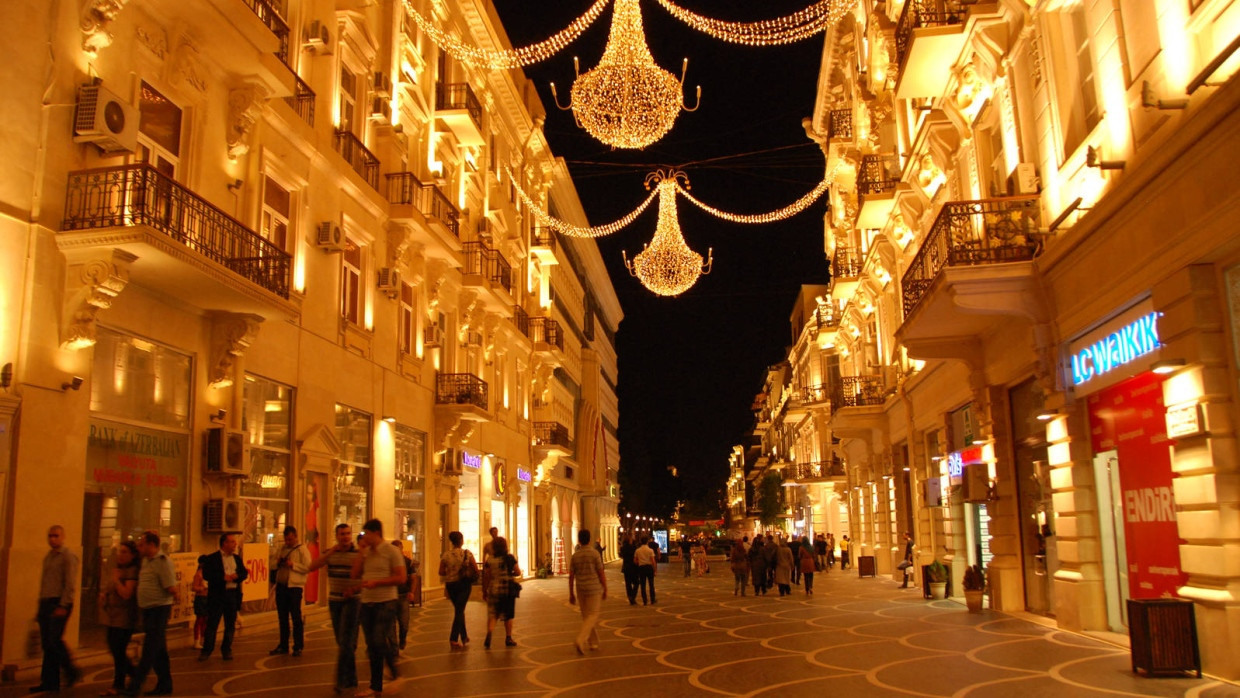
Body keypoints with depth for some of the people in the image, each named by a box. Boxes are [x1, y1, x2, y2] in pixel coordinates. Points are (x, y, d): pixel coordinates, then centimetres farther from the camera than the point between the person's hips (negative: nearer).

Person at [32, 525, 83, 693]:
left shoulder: (68, 557, -7)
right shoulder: (48, 557, 18)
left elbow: (70, 584, -14)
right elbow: (44, 582, 22)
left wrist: (63, 606, -18)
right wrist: (41, 603, 15)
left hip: (59, 604, -8)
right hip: (45, 603, 8)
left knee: (55, 640, -14)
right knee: (47, 644, 7)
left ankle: (72, 672, 1)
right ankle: (49, 681, 11)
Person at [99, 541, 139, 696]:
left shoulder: (132, 571, -14)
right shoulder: (118, 569, 14)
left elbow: (126, 594, -23)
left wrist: (116, 579, -17)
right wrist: (103, 594, 6)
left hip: (124, 617, -9)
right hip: (113, 616, 9)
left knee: (118, 651, -3)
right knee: (113, 648, 13)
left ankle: (118, 686, 7)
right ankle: (135, 675, 27)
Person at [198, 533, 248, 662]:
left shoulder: (237, 558, 13)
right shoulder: (212, 558, -3)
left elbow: (245, 573, 11)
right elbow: (206, 575, -13)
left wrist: (236, 576, -10)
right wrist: (223, 577, -18)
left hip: (233, 594, 5)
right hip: (217, 595, -5)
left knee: (230, 625, 8)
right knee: (212, 624, -1)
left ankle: (226, 650, 18)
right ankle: (206, 650, 8)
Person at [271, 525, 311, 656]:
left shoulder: (302, 550, -4)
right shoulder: (281, 549, 14)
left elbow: (308, 567, -12)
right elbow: (274, 565, 22)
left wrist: (293, 565, -18)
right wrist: (277, 563, 1)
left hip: (295, 586, -6)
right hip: (281, 585, 6)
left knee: (296, 618, -2)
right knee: (282, 617, 13)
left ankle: (298, 647, 4)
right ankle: (283, 646, 23)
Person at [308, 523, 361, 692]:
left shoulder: (358, 553, -8)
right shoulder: (330, 553, 5)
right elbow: (312, 567, -7)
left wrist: (356, 588, -24)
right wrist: (330, 553, -17)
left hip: (352, 600, -5)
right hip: (334, 600, 5)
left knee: (346, 640, -11)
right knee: (341, 642, 10)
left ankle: (342, 680, -5)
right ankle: (351, 678, 21)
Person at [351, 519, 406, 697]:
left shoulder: (391, 551, -8)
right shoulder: (365, 553, 10)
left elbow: (401, 577, -13)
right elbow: (354, 575, 3)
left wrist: (375, 582, -18)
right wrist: (362, 552, -4)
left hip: (385, 603, -6)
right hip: (367, 603, 6)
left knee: (381, 641, -17)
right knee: (372, 647, 10)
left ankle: (394, 674, 5)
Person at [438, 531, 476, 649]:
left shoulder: (446, 554, -5)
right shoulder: (467, 554, -11)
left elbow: (441, 572, -3)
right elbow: (476, 570, -10)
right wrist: (471, 577, 10)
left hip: (450, 585, 3)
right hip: (464, 584, -3)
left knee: (459, 610, 19)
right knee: (459, 610, 2)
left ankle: (464, 636, 29)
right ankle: (453, 639, -8)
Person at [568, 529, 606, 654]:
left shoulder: (575, 556, 2)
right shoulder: (594, 553, -9)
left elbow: (571, 576, 3)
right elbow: (601, 573, -8)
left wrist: (571, 594, 11)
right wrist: (605, 590, 1)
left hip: (580, 589, 4)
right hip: (594, 588, -4)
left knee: (586, 616, 15)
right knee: (592, 616, -2)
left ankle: (593, 643, 22)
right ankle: (580, 640, -19)